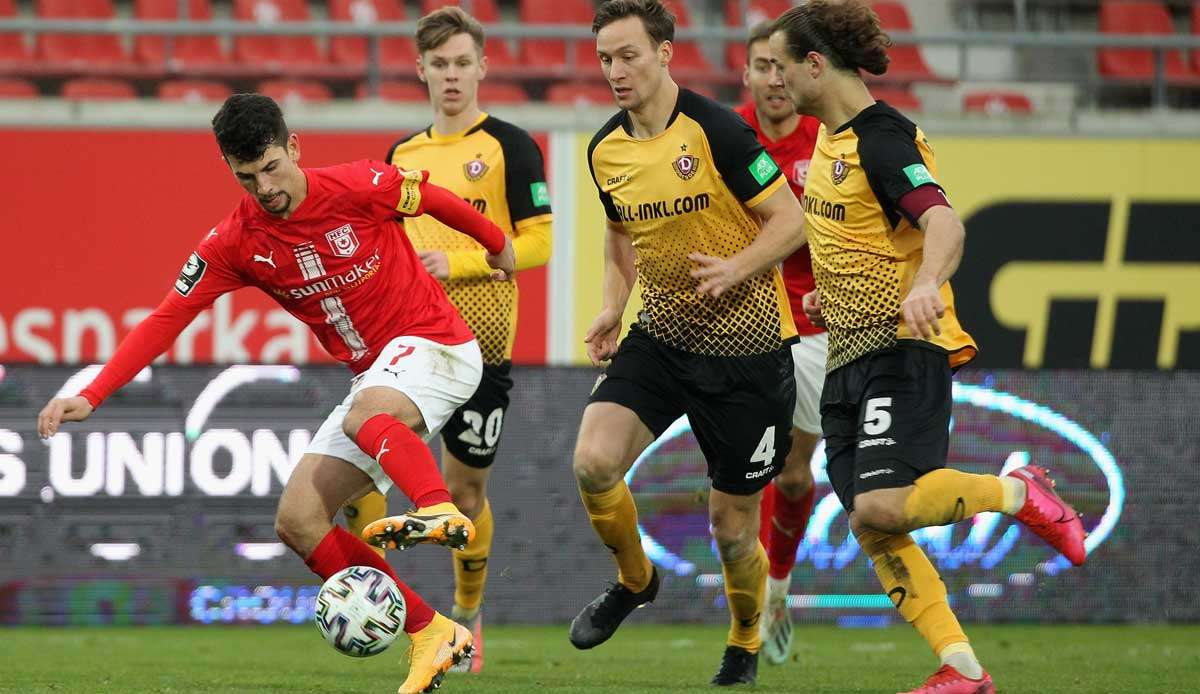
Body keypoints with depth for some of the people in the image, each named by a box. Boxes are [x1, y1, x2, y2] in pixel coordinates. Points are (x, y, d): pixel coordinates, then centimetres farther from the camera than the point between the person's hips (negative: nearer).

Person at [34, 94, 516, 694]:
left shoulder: (358, 187, -15)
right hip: (373, 375, 6)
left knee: (366, 415, -40)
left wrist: (497, 247, 20)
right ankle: (430, 634, -5)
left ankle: (440, 511, -62)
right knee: (298, 522, -4)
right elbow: (168, 318, -5)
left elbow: (439, 202, 3)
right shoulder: (235, 243, -3)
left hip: (435, 344, -6)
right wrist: (90, 395, -15)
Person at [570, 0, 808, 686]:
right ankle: (634, 579, 10)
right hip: (660, 339, 5)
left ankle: (745, 646, 32)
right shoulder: (606, 150, 1)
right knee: (594, 461, -19)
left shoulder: (716, 130, -18)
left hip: (746, 349, -5)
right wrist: (614, 306, 4)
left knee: (733, 523, 3)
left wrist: (737, 270, -30)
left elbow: (791, 221, -14)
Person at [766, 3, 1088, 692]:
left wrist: (925, 283, -48)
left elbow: (944, 224, -31)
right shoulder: (832, 136, 13)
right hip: (850, 354, 9)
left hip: (905, 348, -9)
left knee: (881, 507, -24)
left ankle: (1018, 492, -1)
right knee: (871, 530, -2)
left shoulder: (882, 136, -15)